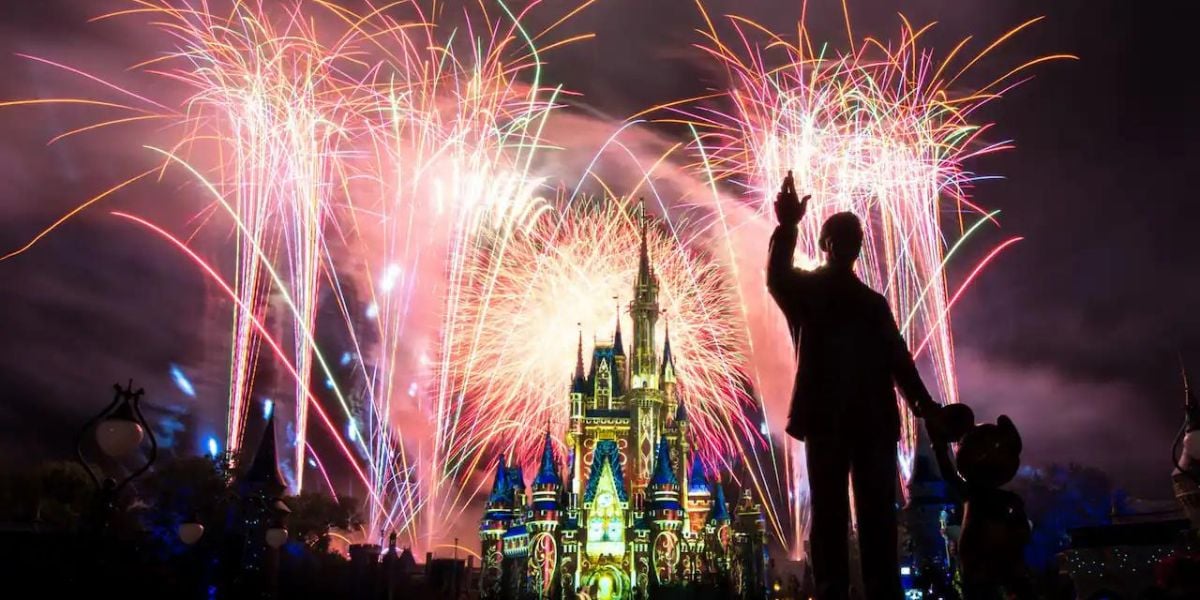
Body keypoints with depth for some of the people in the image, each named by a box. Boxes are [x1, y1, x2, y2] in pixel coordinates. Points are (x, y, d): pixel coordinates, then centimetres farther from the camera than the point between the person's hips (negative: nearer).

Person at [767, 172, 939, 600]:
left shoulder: (874, 301, 22)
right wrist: (787, 227, -31)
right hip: (826, 417, -3)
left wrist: (922, 401, -1)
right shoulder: (806, 290, 10)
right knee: (829, 513, -2)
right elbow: (776, 278, -14)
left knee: (878, 515, 0)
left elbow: (897, 357, 15)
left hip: (874, 418, 4)